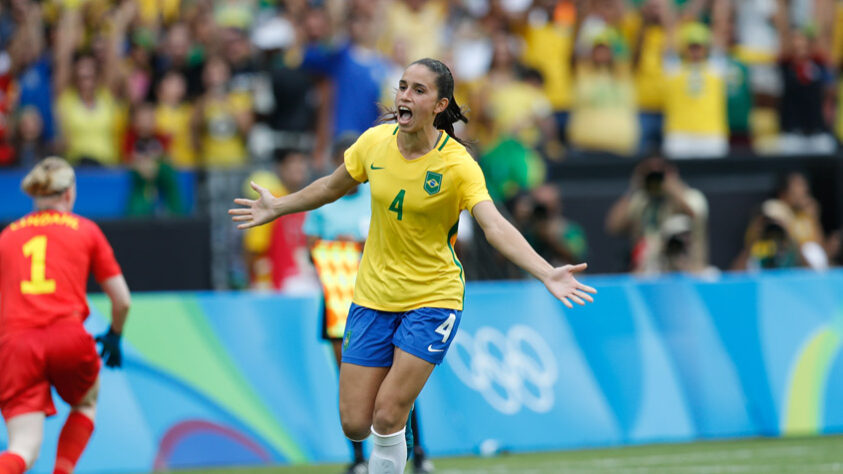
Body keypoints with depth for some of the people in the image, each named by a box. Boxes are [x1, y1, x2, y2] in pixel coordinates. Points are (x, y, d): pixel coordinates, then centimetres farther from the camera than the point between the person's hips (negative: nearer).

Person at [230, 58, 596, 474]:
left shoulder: (457, 164, -18)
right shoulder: (375, 142, -5)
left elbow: (495, 226, -30)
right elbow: (333, 187, 16)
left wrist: (547, 274, -45)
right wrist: (276, 208, 25)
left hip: (432, 299, -4)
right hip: (373, 295, 4)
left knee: (387, 419, -13)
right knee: (355, 424, 1)